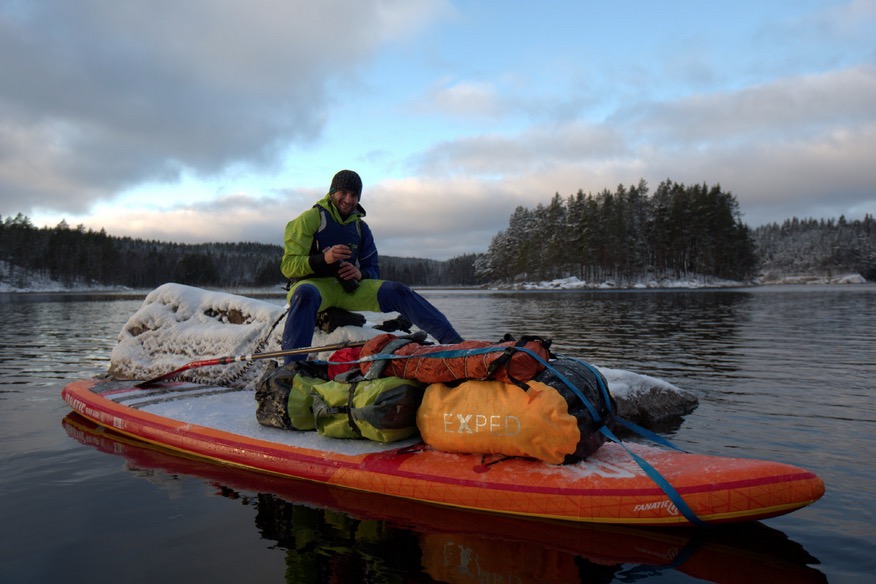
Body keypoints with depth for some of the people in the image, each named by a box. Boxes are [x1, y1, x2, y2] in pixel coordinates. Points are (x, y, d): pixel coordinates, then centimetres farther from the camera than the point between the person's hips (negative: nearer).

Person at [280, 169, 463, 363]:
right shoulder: (310, 219, -1)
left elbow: (373, 271, 14)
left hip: (348, 287, 4)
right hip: (314, 283, -4)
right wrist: (323, 259, -28)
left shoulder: (361, 228, 15)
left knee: (398, 292, -16)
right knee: (306, 294, -42)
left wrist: (360, 274, -12)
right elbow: (288, 266, -9)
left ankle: (453, 341, -21)